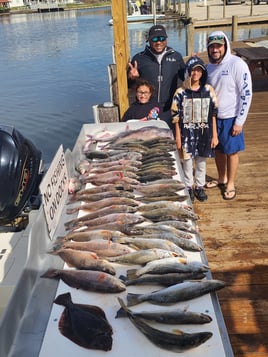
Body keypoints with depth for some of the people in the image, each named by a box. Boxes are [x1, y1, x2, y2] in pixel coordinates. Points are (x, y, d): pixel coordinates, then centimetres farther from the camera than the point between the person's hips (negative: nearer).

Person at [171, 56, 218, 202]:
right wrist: (178, 137, -6)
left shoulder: (209, 90, -2)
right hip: (187, 133, -2)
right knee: (187, 161, 8)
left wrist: (214, 135, 0)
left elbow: (213, 114, 1)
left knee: (201, 160, 14)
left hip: (204, 132, 2)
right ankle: (188, 187, 26)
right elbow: (176, 116, -5)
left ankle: (199, 186, 31)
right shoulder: (180, 92, -8)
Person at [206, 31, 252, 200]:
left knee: (231, 152, 7)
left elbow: (246, 94, -15)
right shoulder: (210, 66, 4)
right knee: (218, 150, 17)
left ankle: (230, 184, 23)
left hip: (230, 118, -6)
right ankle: (222, 178, 36)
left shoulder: (237, 64, -15)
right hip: (213, 117, 6)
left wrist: (239, 121, -16)